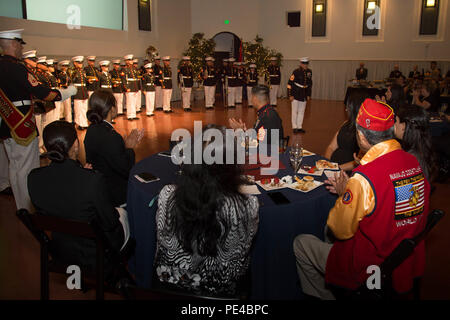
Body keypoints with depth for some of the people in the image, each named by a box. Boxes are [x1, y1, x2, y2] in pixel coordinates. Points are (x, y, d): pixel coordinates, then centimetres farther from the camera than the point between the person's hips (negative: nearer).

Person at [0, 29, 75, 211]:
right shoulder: (16, 68, -19)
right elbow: (40, 93, -22)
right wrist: (67, 93, -10)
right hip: (23, 127, -9)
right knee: (27, 169, 1)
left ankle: (21, 209, 30)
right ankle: (30, 211, 11)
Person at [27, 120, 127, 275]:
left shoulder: (34, 177, -16)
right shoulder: (93, 180, -33)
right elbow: (109, 223, -20)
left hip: (59, 251, 5)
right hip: (94, 254, -5)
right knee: (123, 214, 28)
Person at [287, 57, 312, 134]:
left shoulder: (309, 72, 4)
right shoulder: (296, 72, -12)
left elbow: (310, 84, 14)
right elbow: (290, 83, -12)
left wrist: (308, 95, 12)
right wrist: (290, 95, -14)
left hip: (304, 95, 5)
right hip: (296, 95, -5)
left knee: (301, 111, 10)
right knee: (295, 111, 2)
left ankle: (299, 127, 19)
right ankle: (294, 127, 11)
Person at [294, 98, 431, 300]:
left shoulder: (364, 179, -30)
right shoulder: (414, 162, -6)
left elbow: (340, 230, -16)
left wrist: (343, 194, -2)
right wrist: (351, 191, 10)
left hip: (371, 269, -8)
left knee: (301, 243, 9)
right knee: (329, 229, 26)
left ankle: (322, 295, 26)